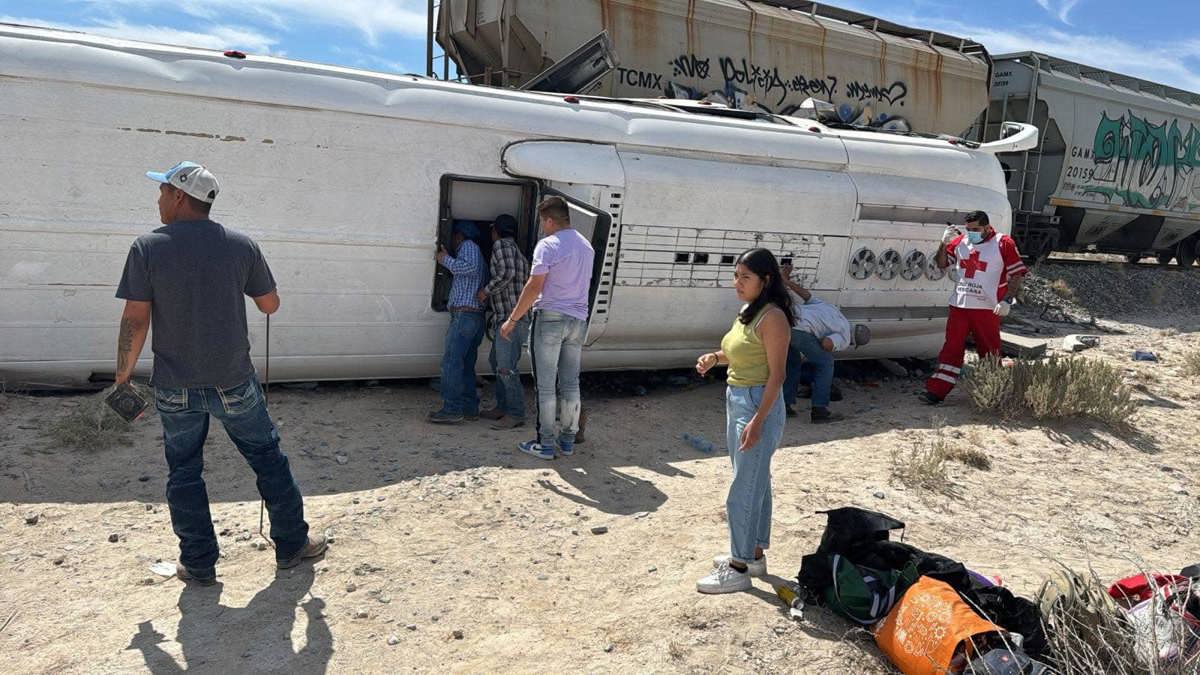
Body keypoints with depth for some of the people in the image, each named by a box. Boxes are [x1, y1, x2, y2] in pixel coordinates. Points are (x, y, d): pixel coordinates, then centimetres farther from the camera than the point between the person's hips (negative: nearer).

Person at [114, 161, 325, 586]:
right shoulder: (242, 246, -5)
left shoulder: (147, 248, -8)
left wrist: (123, 376, 2)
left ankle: (199, 564, 21)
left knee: (184, 472, 14)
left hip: (175, 387, 0)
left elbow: (135, 320, -10)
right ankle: (292, 546, 22)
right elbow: (270, 305, 4)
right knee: (269, 459, 14)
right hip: (234, 383, 1)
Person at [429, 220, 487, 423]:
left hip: (464, 313, -10)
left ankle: (452, 409, -13)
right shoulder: (473, 251, 31)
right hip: (476, 316, 10)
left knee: (451, 361, -11)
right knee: (466, 364, 11)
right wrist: (447, 259, 25)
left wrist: (446, 260, -9)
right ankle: (470, 408, 13)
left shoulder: (468, 246, 0)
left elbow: (470, 266, -19)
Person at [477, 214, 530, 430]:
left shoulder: (501, 245, -5)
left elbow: (506, 274, -21)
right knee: (496, 361, 18)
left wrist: (486, 291, -9)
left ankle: (515, 414, -8)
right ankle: (502, 407, 23)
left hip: (512, 317, -11)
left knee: (506, 367, -11)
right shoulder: (517, 252, 24)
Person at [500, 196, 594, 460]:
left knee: (546, 386, 1)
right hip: (578, 320, 7)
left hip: (550, 318, -7)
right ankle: (567, 441, 18)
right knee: (571, 383, 11)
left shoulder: (548, 245, -11)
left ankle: (545, 444, 5)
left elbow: (534, 285, -17)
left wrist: (512, 320, -12)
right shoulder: (586, 245, 13)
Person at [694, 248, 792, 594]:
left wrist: (757, 421, -23)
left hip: (758, 404, -10)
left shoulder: (772, 317, -19)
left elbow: (776, 374, -20)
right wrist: (715, 357, 4)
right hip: (737, 399, 10)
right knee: (756, 482, 19)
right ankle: (754, 553, 32)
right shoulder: (747, 311, 9)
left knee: (744, 489, -2)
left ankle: (738, 569, 10)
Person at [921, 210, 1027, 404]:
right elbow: (941, 264, 16)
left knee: (989, 351, 5)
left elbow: (1016, 275, -4)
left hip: (987, 308, -4)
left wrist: (1007, 300, -13)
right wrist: (944, 243, -1)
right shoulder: (960, 241, 8)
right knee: (952, 347, 2)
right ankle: (936, 390, 1)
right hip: (959, 305, 4)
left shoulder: (1003, 244, -5)